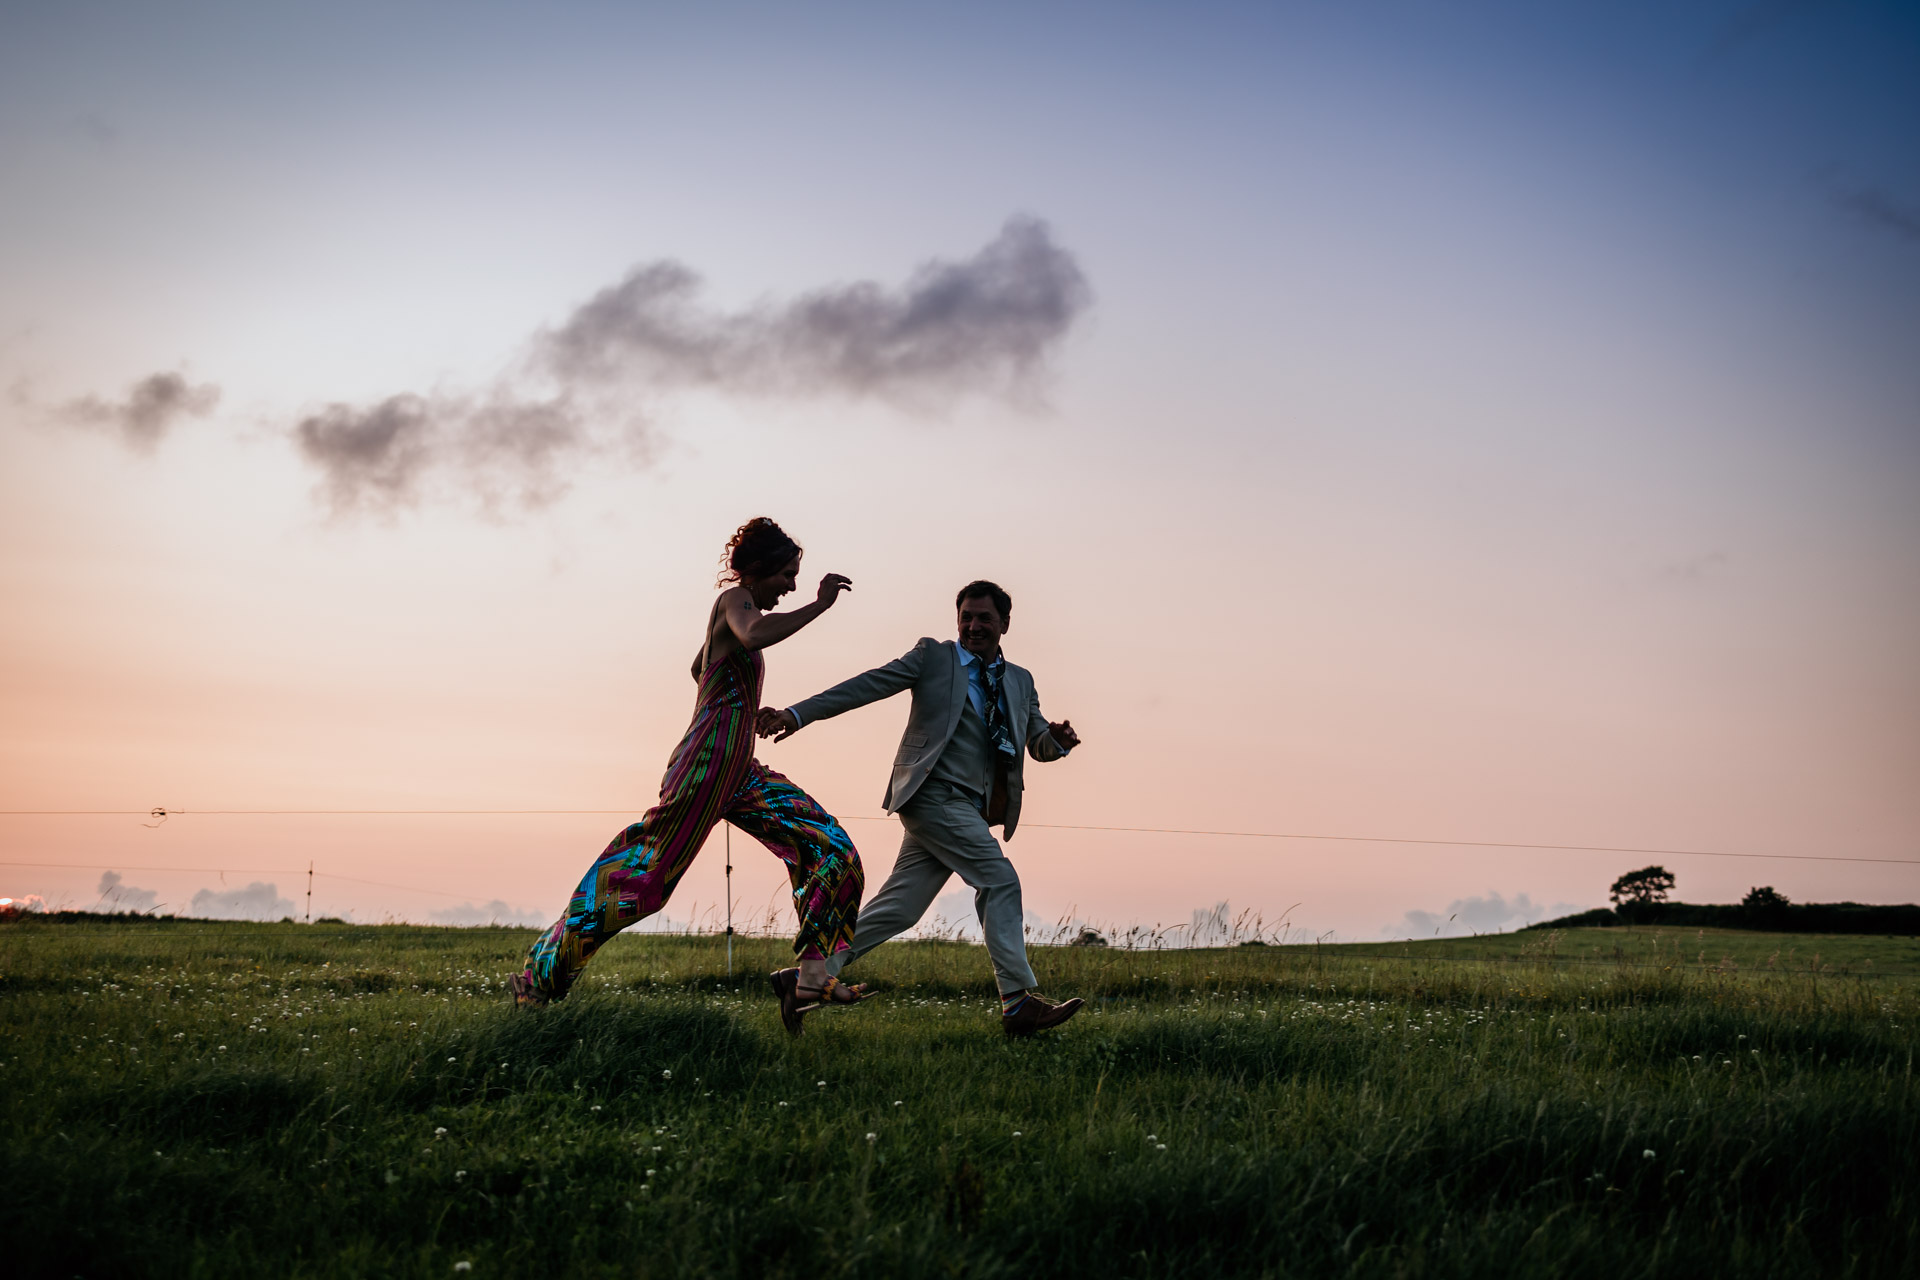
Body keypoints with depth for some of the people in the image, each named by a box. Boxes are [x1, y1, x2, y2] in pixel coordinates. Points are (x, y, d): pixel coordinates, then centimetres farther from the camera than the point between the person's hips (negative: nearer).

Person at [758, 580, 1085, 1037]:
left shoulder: (1019, 681, 19)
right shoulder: (934, 656, 5)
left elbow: (1039, 745, 19)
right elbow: (868, 685, 0)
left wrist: (1058, 738, -7)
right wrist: (798, 714, -9)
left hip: (967, 810, 6)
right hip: (933, 792, -6)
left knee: (898, 909, 2)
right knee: (1000, 881, -15)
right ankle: (1019, 1003, -13)